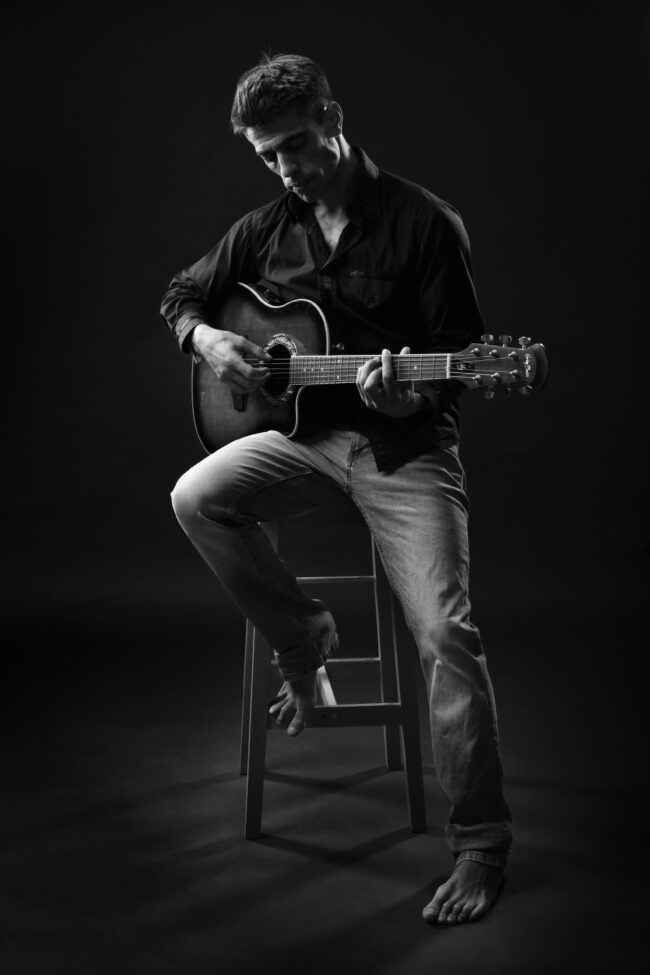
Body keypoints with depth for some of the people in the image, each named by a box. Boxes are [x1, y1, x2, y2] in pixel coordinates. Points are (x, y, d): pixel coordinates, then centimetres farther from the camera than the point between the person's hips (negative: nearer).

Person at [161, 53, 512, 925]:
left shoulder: (423, 223, -7)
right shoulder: (266, 230, 8)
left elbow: (464, 353, -8)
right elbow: (181, 296, 19)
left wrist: (413, 394, -29)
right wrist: (207, 340, -4)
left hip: (406, 445, -4)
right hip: (310, 435, 5)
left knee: (444, 631, -18)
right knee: (196, 499, -21)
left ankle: (481, 843, -4)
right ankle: (303, 638, 3)